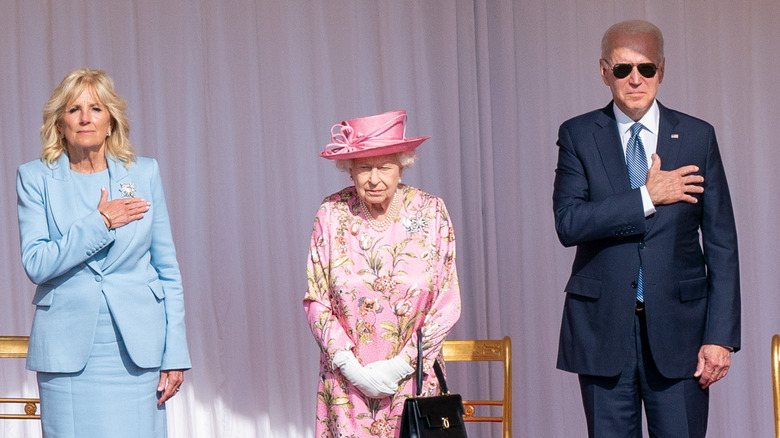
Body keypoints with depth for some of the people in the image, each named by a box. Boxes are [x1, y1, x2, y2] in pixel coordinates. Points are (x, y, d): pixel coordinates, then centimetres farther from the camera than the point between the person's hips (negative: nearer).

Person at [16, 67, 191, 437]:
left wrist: (175, 354, 3)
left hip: (136, 348, 1)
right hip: (68, 347, -1)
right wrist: (100, 222, -12)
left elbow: (168, 268, 7)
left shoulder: (145, 174, 6)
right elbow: (36, 264, -7)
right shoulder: (35, 178, 3)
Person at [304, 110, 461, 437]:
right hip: (347, 381, 0)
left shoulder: (431, 213, -3)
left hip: (414, 378, 0)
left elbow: (447, 305, -2)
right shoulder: (331, 216, -2)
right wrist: (351, 368, -10)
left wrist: (401, 365, -9)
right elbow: (316, 302, 0)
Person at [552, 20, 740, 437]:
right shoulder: (578, 136, 3)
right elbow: (567, 223, -10)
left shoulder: (697, 137, 4)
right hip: (603, 326, 0)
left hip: (677, 324, 0)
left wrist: (720, 336, -4)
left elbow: (721, 243, 3)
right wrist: (648, 198, -14)